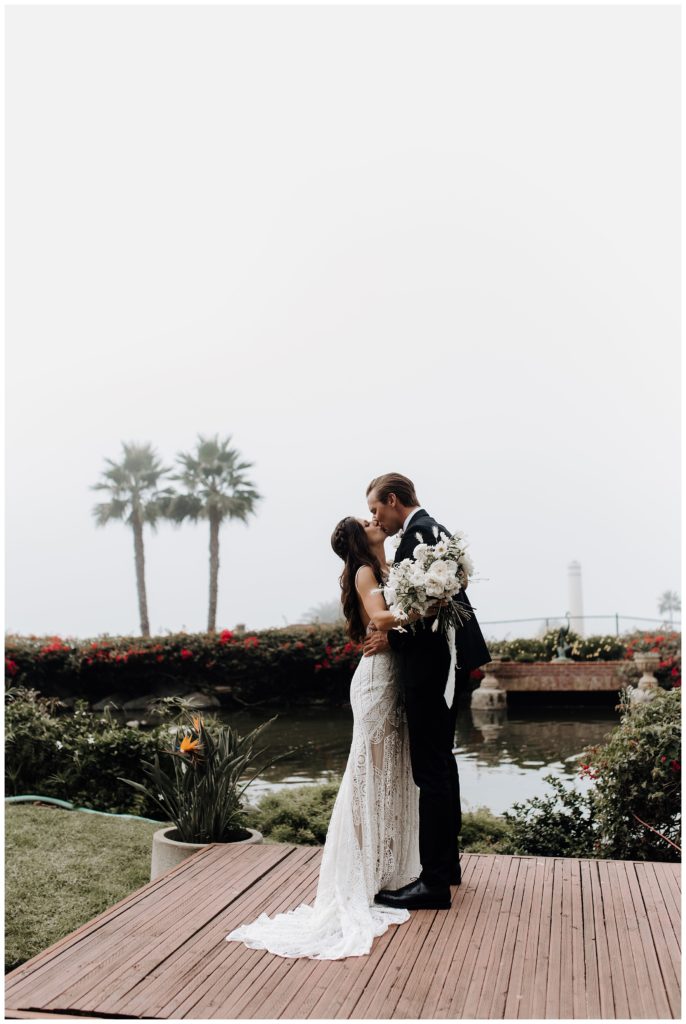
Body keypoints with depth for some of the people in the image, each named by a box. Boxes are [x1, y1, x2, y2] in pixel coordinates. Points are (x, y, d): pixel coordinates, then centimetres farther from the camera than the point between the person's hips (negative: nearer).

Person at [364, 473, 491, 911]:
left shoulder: (417, 534, -15)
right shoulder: (436, 530, 16)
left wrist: (393, 640, -14)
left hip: (430, 665, -11)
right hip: (448, 661, 11)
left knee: (431, 769, -5)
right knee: (441, 761, 19)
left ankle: (434, 882, 3)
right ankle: (447, 861, 33)